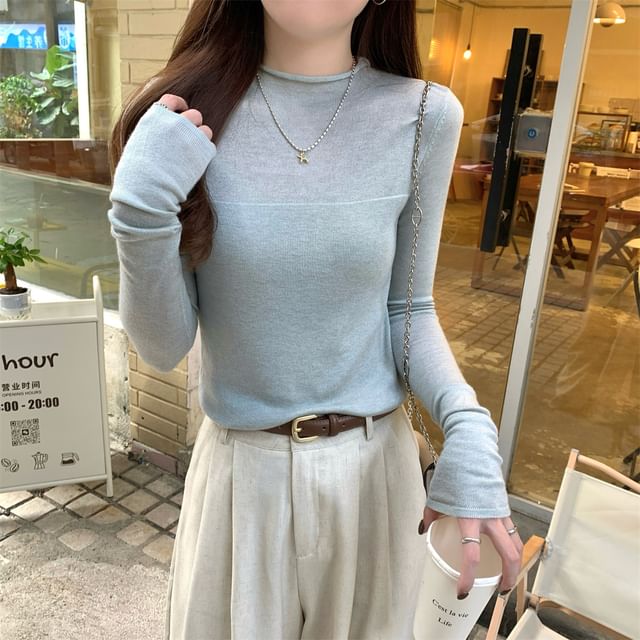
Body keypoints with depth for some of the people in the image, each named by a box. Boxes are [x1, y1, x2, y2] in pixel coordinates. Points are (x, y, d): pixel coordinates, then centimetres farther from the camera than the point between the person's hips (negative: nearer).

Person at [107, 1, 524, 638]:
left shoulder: (423, 116, -10)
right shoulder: (188, 117, -11)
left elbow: (407, 309, 0)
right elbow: (163, 347, -8)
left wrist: (468, 429, -16)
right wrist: (141, 212, -23)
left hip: (373, 464, 2)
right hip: (242, 466, 0)